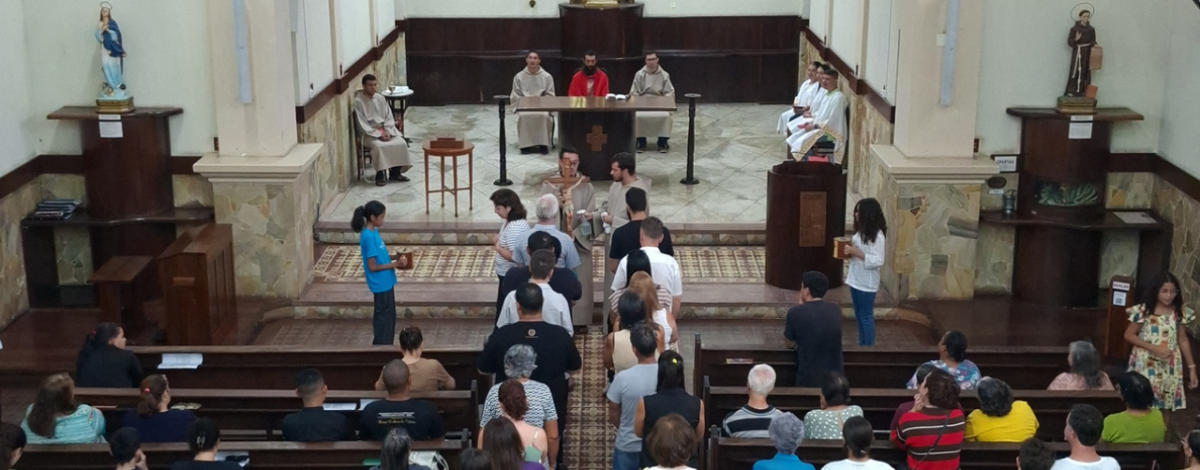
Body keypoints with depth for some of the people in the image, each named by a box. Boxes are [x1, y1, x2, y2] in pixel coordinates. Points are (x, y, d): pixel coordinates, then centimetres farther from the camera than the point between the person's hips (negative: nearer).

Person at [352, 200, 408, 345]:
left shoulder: (373, 232, 5)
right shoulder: (369, 236, -24)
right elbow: (372, 266, -23)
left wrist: (395, 256, 2)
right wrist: (395, 264, -19)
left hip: (385, 282, 10)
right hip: (380, 284, -10)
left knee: (387, 316, 18)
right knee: (384, 318, 1)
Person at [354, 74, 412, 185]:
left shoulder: (381, 98, 5)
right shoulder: (358, 101, -11)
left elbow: (389, 117, 7)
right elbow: (362, 124, -13)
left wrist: (387, 132, -11)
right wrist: (378, 134, -19)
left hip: (385, 130, 5)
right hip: (369, 133, -5)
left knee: (401, 143, -18)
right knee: (379, 146, -35)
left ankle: (395, 172, -5)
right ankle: (380, 174, -20)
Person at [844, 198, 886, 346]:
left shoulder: (877, 235, -19)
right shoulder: (861, 231, 8)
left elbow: (878, 261, -22)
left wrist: (856, 253, -25)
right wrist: (849, 250, 1)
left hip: (866, 283, -9)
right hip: (855, 280, 9)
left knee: (866, 316, 0)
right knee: (859, 316, 17)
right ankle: (862, 344, 28)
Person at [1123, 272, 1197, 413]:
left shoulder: (1179, 312, -2)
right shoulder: (1144, 310, -12)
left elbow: (1183, 340, 6)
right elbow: (1129, 335, -8)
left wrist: (1191, 367, 5)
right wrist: (1153, 347, -18)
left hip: (1169, 367, 3)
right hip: (1146, 364, -3)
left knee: (1166, 403, 10)